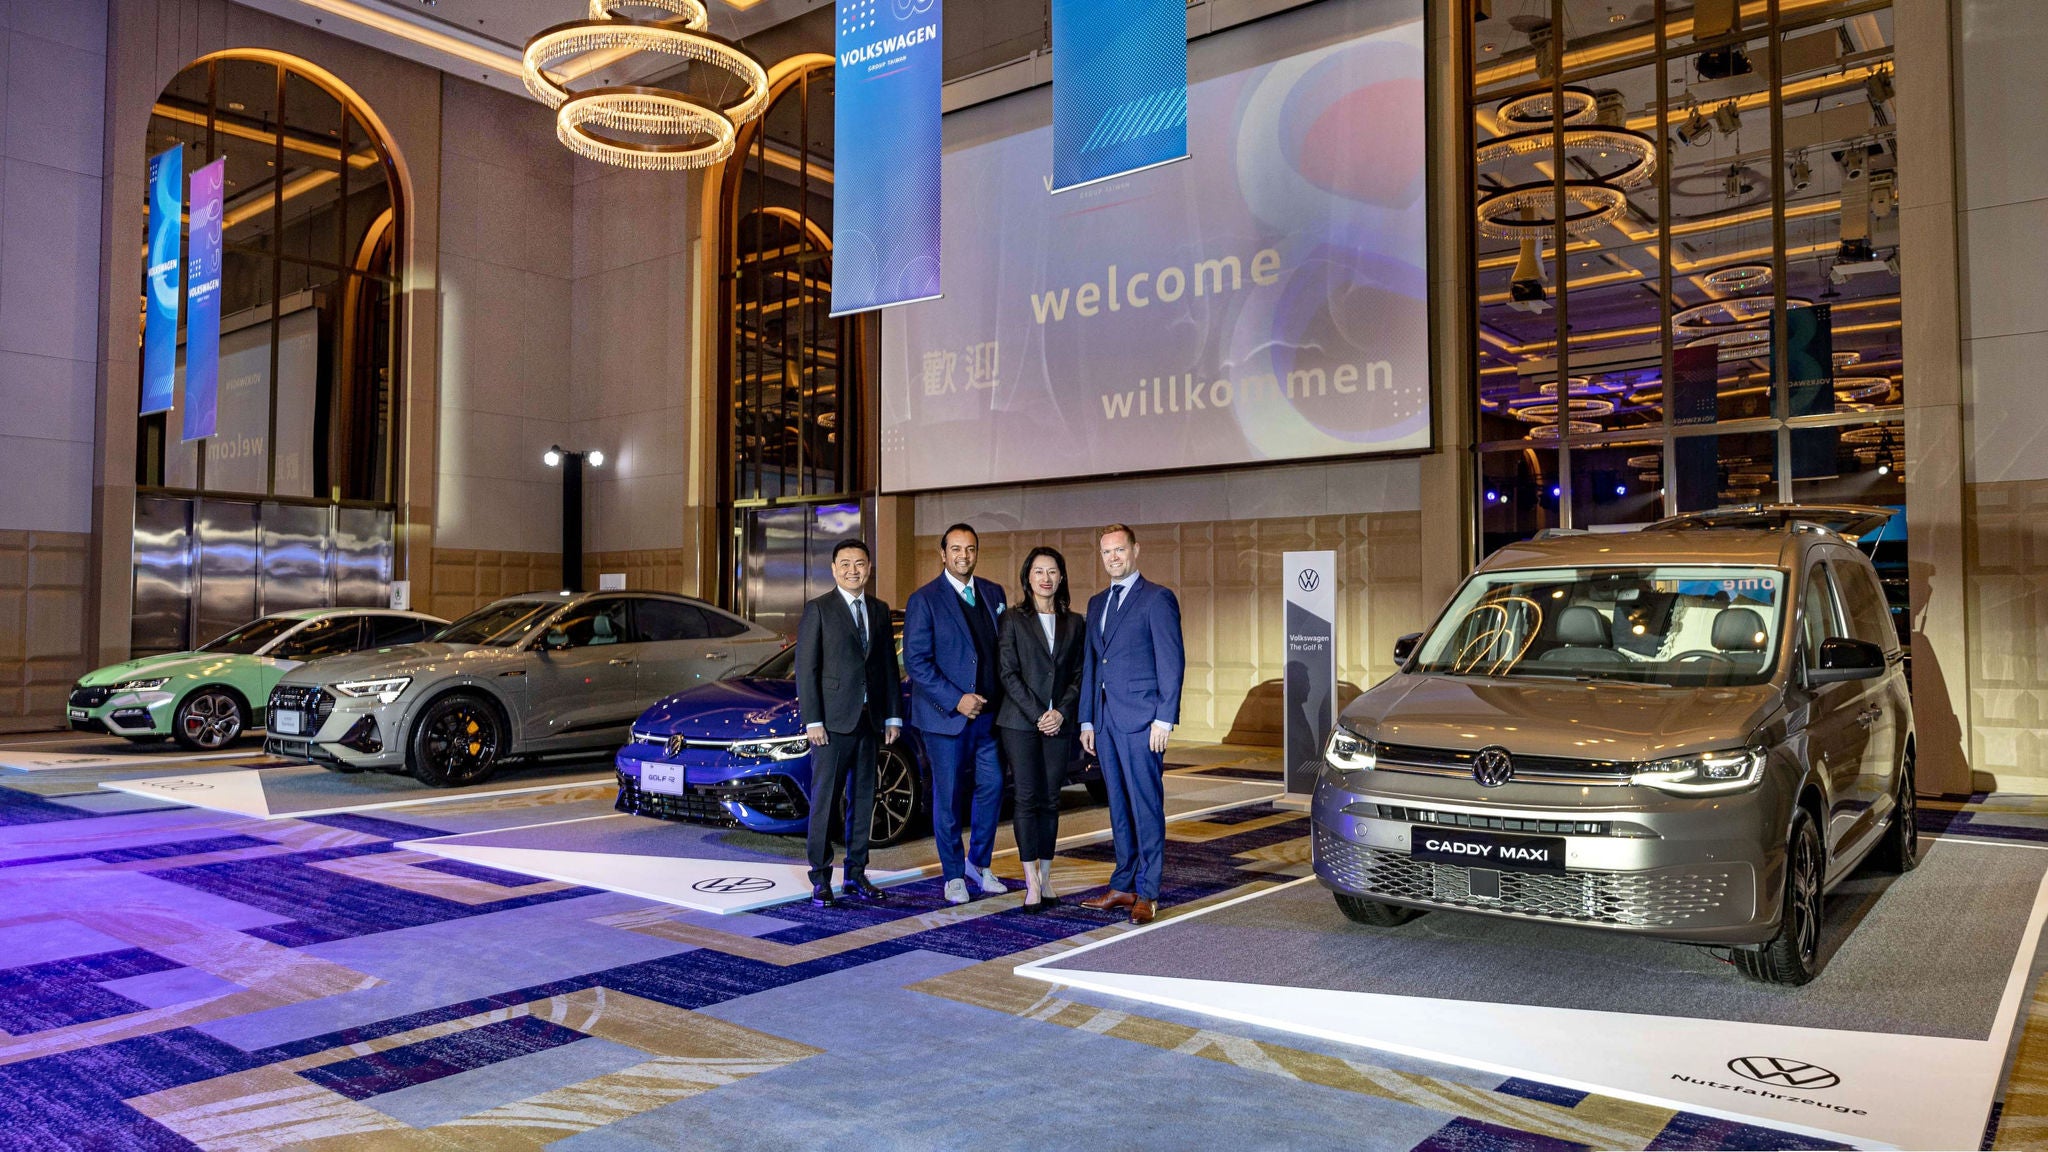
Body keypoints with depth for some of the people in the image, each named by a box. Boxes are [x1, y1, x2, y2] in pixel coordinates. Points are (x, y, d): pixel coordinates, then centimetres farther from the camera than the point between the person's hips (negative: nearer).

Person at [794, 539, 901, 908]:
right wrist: (812, 721, -12)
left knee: (863, 800, 10)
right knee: (824, 800, -2)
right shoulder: (818, 610, -3)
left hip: (869, 720, 5)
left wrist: (893, 716, 9)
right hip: (832, 721, -5)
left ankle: (856, 876, 19)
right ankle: (820, 879, 6)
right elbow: (805, 669, -6)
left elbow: (889, 666, 14)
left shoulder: (879, 610, 13)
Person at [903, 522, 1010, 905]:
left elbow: (1002, 649, 13)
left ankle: (979, 863, 26)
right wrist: (956, 700, -17)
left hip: (987, 712, 5)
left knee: (992, 786, 7)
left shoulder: (993, 593, 9)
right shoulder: (924, 600, -7)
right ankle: (954, 875, 18)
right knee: (947, 797, 4)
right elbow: (916, 662, -12)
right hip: (945, 714, -4)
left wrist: (1000, 698, 2)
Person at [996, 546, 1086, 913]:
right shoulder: (1013, 620, 3)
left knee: (1050, 800, 5)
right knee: (1028, 799, -5)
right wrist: (1037, 714, -11)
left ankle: (1046, 879, 12)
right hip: (1019, 722, -3)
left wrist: (1061, 712, -8)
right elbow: (1008, 673, -3)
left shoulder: (1074, 624, 11)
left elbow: (1079, 674, 7)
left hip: (1059, 724, 3)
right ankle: (1032, 884, -4)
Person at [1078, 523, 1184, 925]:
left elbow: (1172, 662, -9)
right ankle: (1123, 886, 19)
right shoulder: (1096, 603, 18)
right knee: (1119, 807, 12)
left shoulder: (1157, 599, -4)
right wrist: (1087, 720, 14)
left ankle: (1147, 893, 2)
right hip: (1106, 720, 7)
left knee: (1146, 807, -3)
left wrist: (1164, 719, -14)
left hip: (1141, 720, -7)